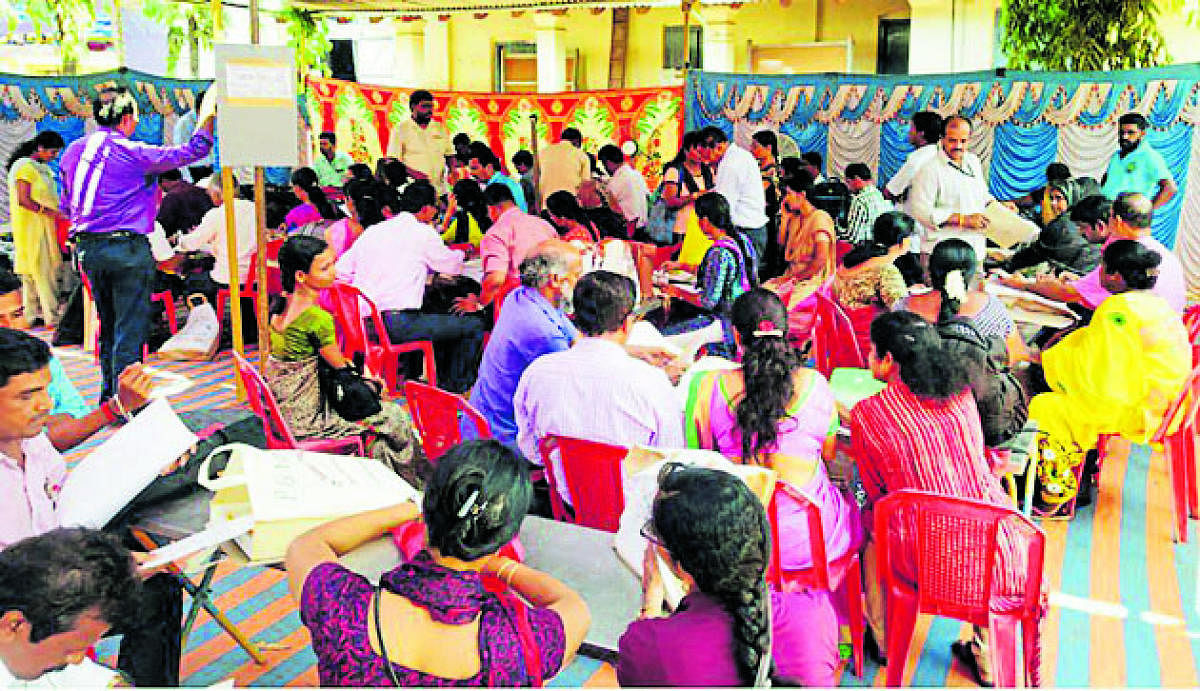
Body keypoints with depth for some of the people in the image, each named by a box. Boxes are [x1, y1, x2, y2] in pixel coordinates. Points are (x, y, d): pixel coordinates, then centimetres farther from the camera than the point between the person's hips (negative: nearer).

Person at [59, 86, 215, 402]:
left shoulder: (74, 151, 10)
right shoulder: (133, 153, -11)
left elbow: (66, 206, 19)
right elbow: (193, 151, -8)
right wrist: (210, 115, 2)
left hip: (88, 249, 7)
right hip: (127, 249, -7)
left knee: (108, 325, 19)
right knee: (130, 328, -2)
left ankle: (108, 395, 28)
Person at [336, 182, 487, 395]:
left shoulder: (372, 230, 15)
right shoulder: (423, 232, -2)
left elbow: (341, 270, 17)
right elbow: (453, 266, 10)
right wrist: (459, 253, 34)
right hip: (398, 325, -8)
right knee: (475, 325, 0)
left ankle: (441, 380, 34)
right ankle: (453, 388, 10)